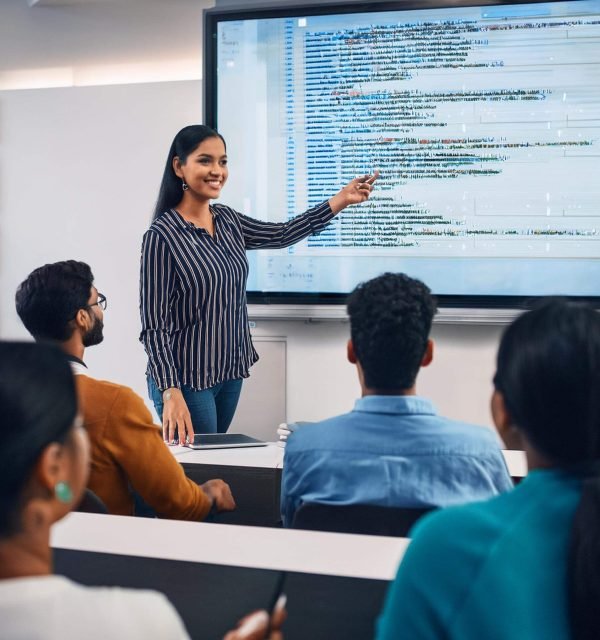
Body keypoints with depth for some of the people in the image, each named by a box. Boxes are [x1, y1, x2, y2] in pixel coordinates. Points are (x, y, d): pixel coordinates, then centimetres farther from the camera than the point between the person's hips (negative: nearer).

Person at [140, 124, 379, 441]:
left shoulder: (227, 221, 6)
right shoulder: (162, 236, -15)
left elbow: (282, 235, 20)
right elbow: (154, 326, -16)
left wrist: (342, 199, 15)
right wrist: (171, 393, -24)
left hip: (231, 374, 7)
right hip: (186, 380, -7)